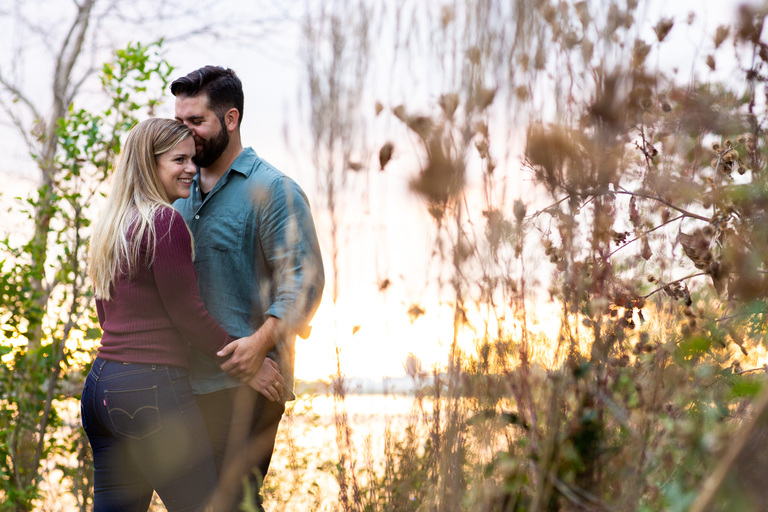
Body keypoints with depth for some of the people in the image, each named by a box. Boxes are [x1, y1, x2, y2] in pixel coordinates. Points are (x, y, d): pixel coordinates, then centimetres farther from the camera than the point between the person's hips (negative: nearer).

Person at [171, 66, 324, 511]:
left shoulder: (273, 189, -4)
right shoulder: (183, 195, 18)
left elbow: (304, 279, -13)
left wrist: (262, 340, -26)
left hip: (247, 382, -7)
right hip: (191, 381, 7)